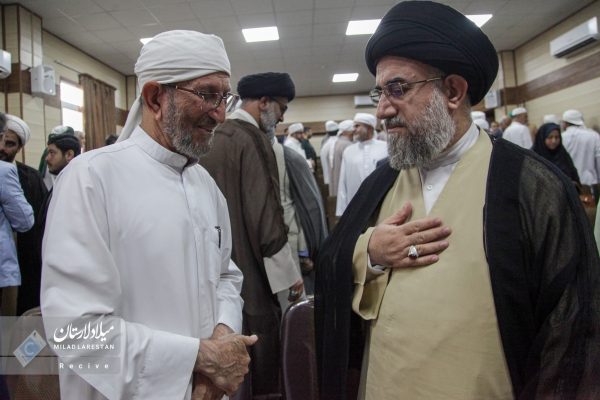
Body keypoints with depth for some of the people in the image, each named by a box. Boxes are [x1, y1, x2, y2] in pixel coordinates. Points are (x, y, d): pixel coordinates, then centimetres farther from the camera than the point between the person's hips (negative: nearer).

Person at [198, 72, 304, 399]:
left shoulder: (211, 139, 8)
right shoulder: (254, 141, -17)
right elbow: (266, 217, -19)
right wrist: (290, 273, -10)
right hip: (251, 272, -8)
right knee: (259, 358, 7)